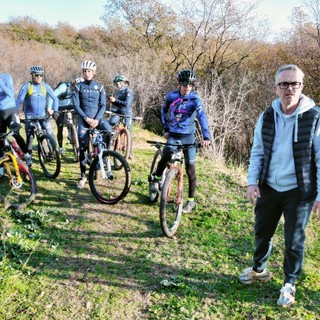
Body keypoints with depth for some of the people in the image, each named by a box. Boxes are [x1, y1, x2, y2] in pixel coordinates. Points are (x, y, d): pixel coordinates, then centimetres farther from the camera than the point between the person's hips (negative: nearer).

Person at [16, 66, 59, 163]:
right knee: (30, 138, 0)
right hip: (30, 116, -2)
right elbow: (19, 100, -7)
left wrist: (55, 111, -2)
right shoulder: (26, 86, -5)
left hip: (43, 115, 2)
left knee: (50, 134, -11)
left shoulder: (45, 86, 3)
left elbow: (55, 98, 7)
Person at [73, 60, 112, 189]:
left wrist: (97, 119, -15)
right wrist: (87, 118, -15)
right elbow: (76, 105, -4)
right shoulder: (78, 86, 2)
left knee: (109, 131, -31)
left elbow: (103, 105, -1)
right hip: (84, 119, 0)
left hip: (97, 118, 0)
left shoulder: (99, 87, 4)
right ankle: (83, 176, 10)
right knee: (82, 147, -2)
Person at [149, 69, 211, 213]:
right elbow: (164, 111, 16)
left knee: (190, 169, -1)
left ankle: (191, 200, 13)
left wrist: (206, 137, -36)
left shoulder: (195, 98, -10)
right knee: (165, 158, -22)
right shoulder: (171, 96, -1)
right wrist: (165, 129, 8)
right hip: (173, 135, 1)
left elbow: (202, 116, -23)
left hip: (188, 136, -1)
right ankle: (155, 178, 10)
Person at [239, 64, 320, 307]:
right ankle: (259, 270, 42)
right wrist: (252, 181, -2)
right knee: (262, 232, 18)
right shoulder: (267, 117, 1)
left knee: (294, 240, 9)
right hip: (269, 187, 4)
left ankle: (289, 284, 30)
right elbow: (258, 152, 7)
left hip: (299, 191, -4)